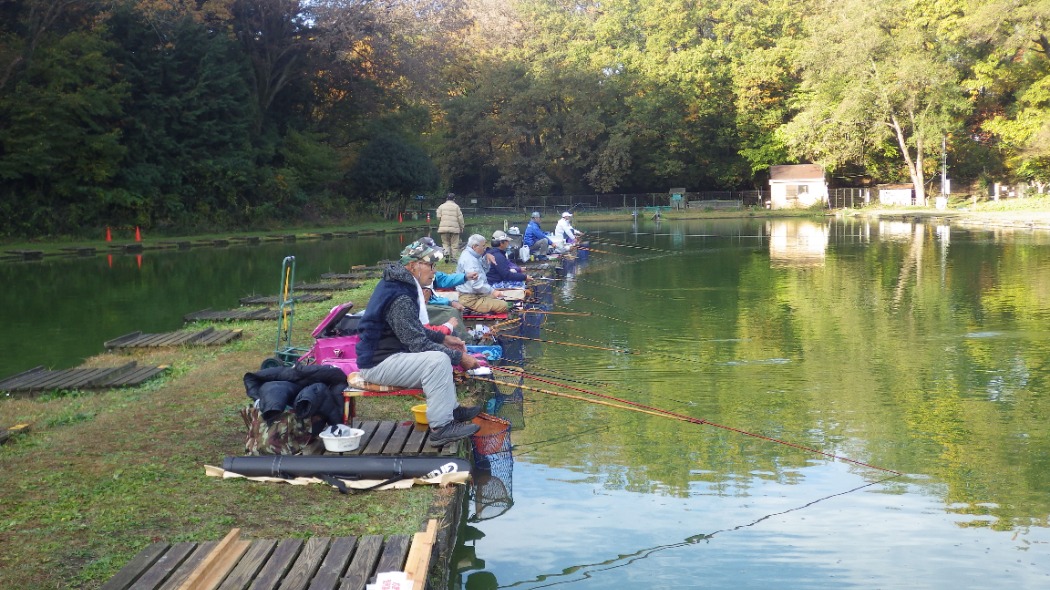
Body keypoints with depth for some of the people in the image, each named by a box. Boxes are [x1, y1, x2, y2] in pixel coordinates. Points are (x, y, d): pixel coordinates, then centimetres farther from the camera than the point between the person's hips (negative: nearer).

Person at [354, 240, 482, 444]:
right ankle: (441, 427, -22)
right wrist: (459, 357, -19)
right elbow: (418, 343, -24)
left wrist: (443, 338, 12)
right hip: (378, 364, -11)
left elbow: (414, 331, 22)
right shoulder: (400, 299, -23)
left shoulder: (398, 285, 10)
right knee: (438, 360, -28)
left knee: (440, 351, 22)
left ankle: (451, 409, 23)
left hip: (384, 354, 11)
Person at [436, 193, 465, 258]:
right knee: (454, 245, 5)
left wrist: (439, 226, 21)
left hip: (443, 228, 2)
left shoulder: (441, 206, 7)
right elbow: (460, 218, 0)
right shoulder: (456, 206, 1)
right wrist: (462, 228, 10)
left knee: (445, 243, 10)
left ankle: (446, 253, -14)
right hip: (454, 228, -2)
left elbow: (438, 218, 4)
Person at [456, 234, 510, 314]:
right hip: (471, 299, -11)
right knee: (503, 305, -19)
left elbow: (484, 271, 20)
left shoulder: (468, 254, 12)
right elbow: (477, 284, -29)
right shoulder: (469, 260, -22)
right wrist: (492, 291, -19)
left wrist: (486, 258, 2)